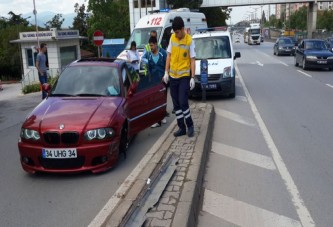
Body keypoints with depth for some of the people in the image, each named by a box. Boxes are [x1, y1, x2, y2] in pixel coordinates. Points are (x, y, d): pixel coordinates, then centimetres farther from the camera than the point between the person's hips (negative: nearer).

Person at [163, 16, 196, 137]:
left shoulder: (189, 40, -10)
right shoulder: (172, 38, 2)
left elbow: (192, 60, -8)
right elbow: (169, 56, 9)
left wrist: (192, 78, -12)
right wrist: (166, 72, 5)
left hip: (184, 76, -5)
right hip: (173, 76, 5)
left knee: (183, 102, -10)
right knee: (176, 104, 7)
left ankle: (190, 125, 10)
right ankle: (181, 128, 17)